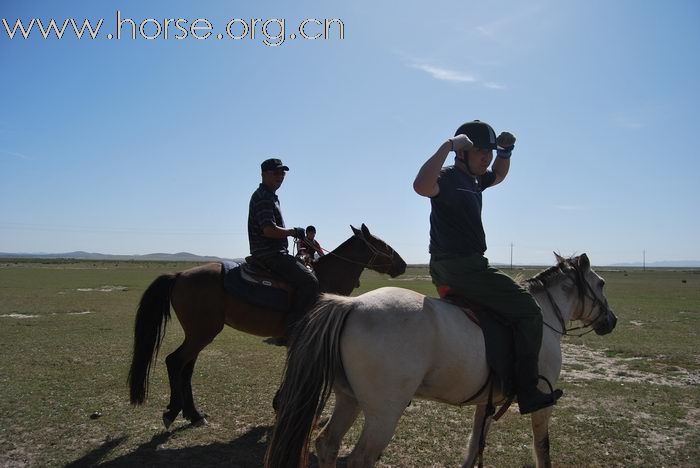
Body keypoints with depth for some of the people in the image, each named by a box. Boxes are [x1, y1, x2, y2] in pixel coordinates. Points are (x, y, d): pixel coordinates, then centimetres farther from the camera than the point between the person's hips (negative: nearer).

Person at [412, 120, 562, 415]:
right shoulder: (449, 178, -16)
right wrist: (448, 145, -34)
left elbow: (499, 175, 35)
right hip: (462, 267, -11)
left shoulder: (473, 179, 14)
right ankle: (528, 393, -5)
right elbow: (421, 186, -39)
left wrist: (505, 151, 15)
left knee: (511, 302, 30)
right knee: (528, 311, -8)